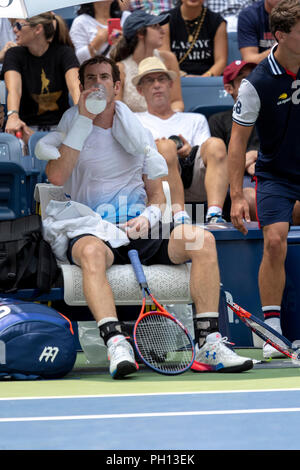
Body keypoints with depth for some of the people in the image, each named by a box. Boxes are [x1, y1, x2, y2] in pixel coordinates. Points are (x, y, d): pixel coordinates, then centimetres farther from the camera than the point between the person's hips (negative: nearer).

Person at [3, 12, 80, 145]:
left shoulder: (64, 53, 0)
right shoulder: (14, 55, 1)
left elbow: (75, 85, -18)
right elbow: (13, 88, -18)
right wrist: (13, 116, -40)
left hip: (60, 125, 1)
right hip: (29, 126, -1)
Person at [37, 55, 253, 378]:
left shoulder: (138, 131, 17)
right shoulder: (70, 125, 9)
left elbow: (157, 194, 17)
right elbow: (55, 177, -11)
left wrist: (148, 217, -7)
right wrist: (84, 121, -9)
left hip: (138, 231, 3)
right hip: (90, 230, -3)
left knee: (202, 238, -23)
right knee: (92, 251, -40)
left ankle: (208, 345, -28)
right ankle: (116, 345, -53)